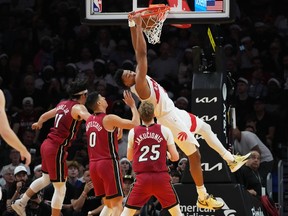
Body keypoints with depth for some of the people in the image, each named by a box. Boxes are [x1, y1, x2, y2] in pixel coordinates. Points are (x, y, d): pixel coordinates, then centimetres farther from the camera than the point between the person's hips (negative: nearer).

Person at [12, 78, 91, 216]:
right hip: (57, 149, -9)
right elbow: (89, 118, -34)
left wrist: (38, 124, 51)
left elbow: (45, 116, 29)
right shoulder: (78, 107, -11)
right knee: (60, 187, -1)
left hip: (47, 144, 9)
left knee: (46, 178, 28)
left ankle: (21, 203, 34)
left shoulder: (63, 104, 12)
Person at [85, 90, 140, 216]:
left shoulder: (89, 121, 11)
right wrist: (132, 105, -1)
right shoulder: (109, 119, -12)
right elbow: (135, 124, -12)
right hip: (108, 163, -8)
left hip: (93, 164, 8)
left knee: (108, 204, 16)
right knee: (117, 203, -6)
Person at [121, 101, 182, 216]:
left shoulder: (133, 132, 3)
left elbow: (129, 157, 18)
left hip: (142, 179, 0)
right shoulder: (165, 131, 0)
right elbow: (175, 157, 3)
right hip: (161, 178, 0)